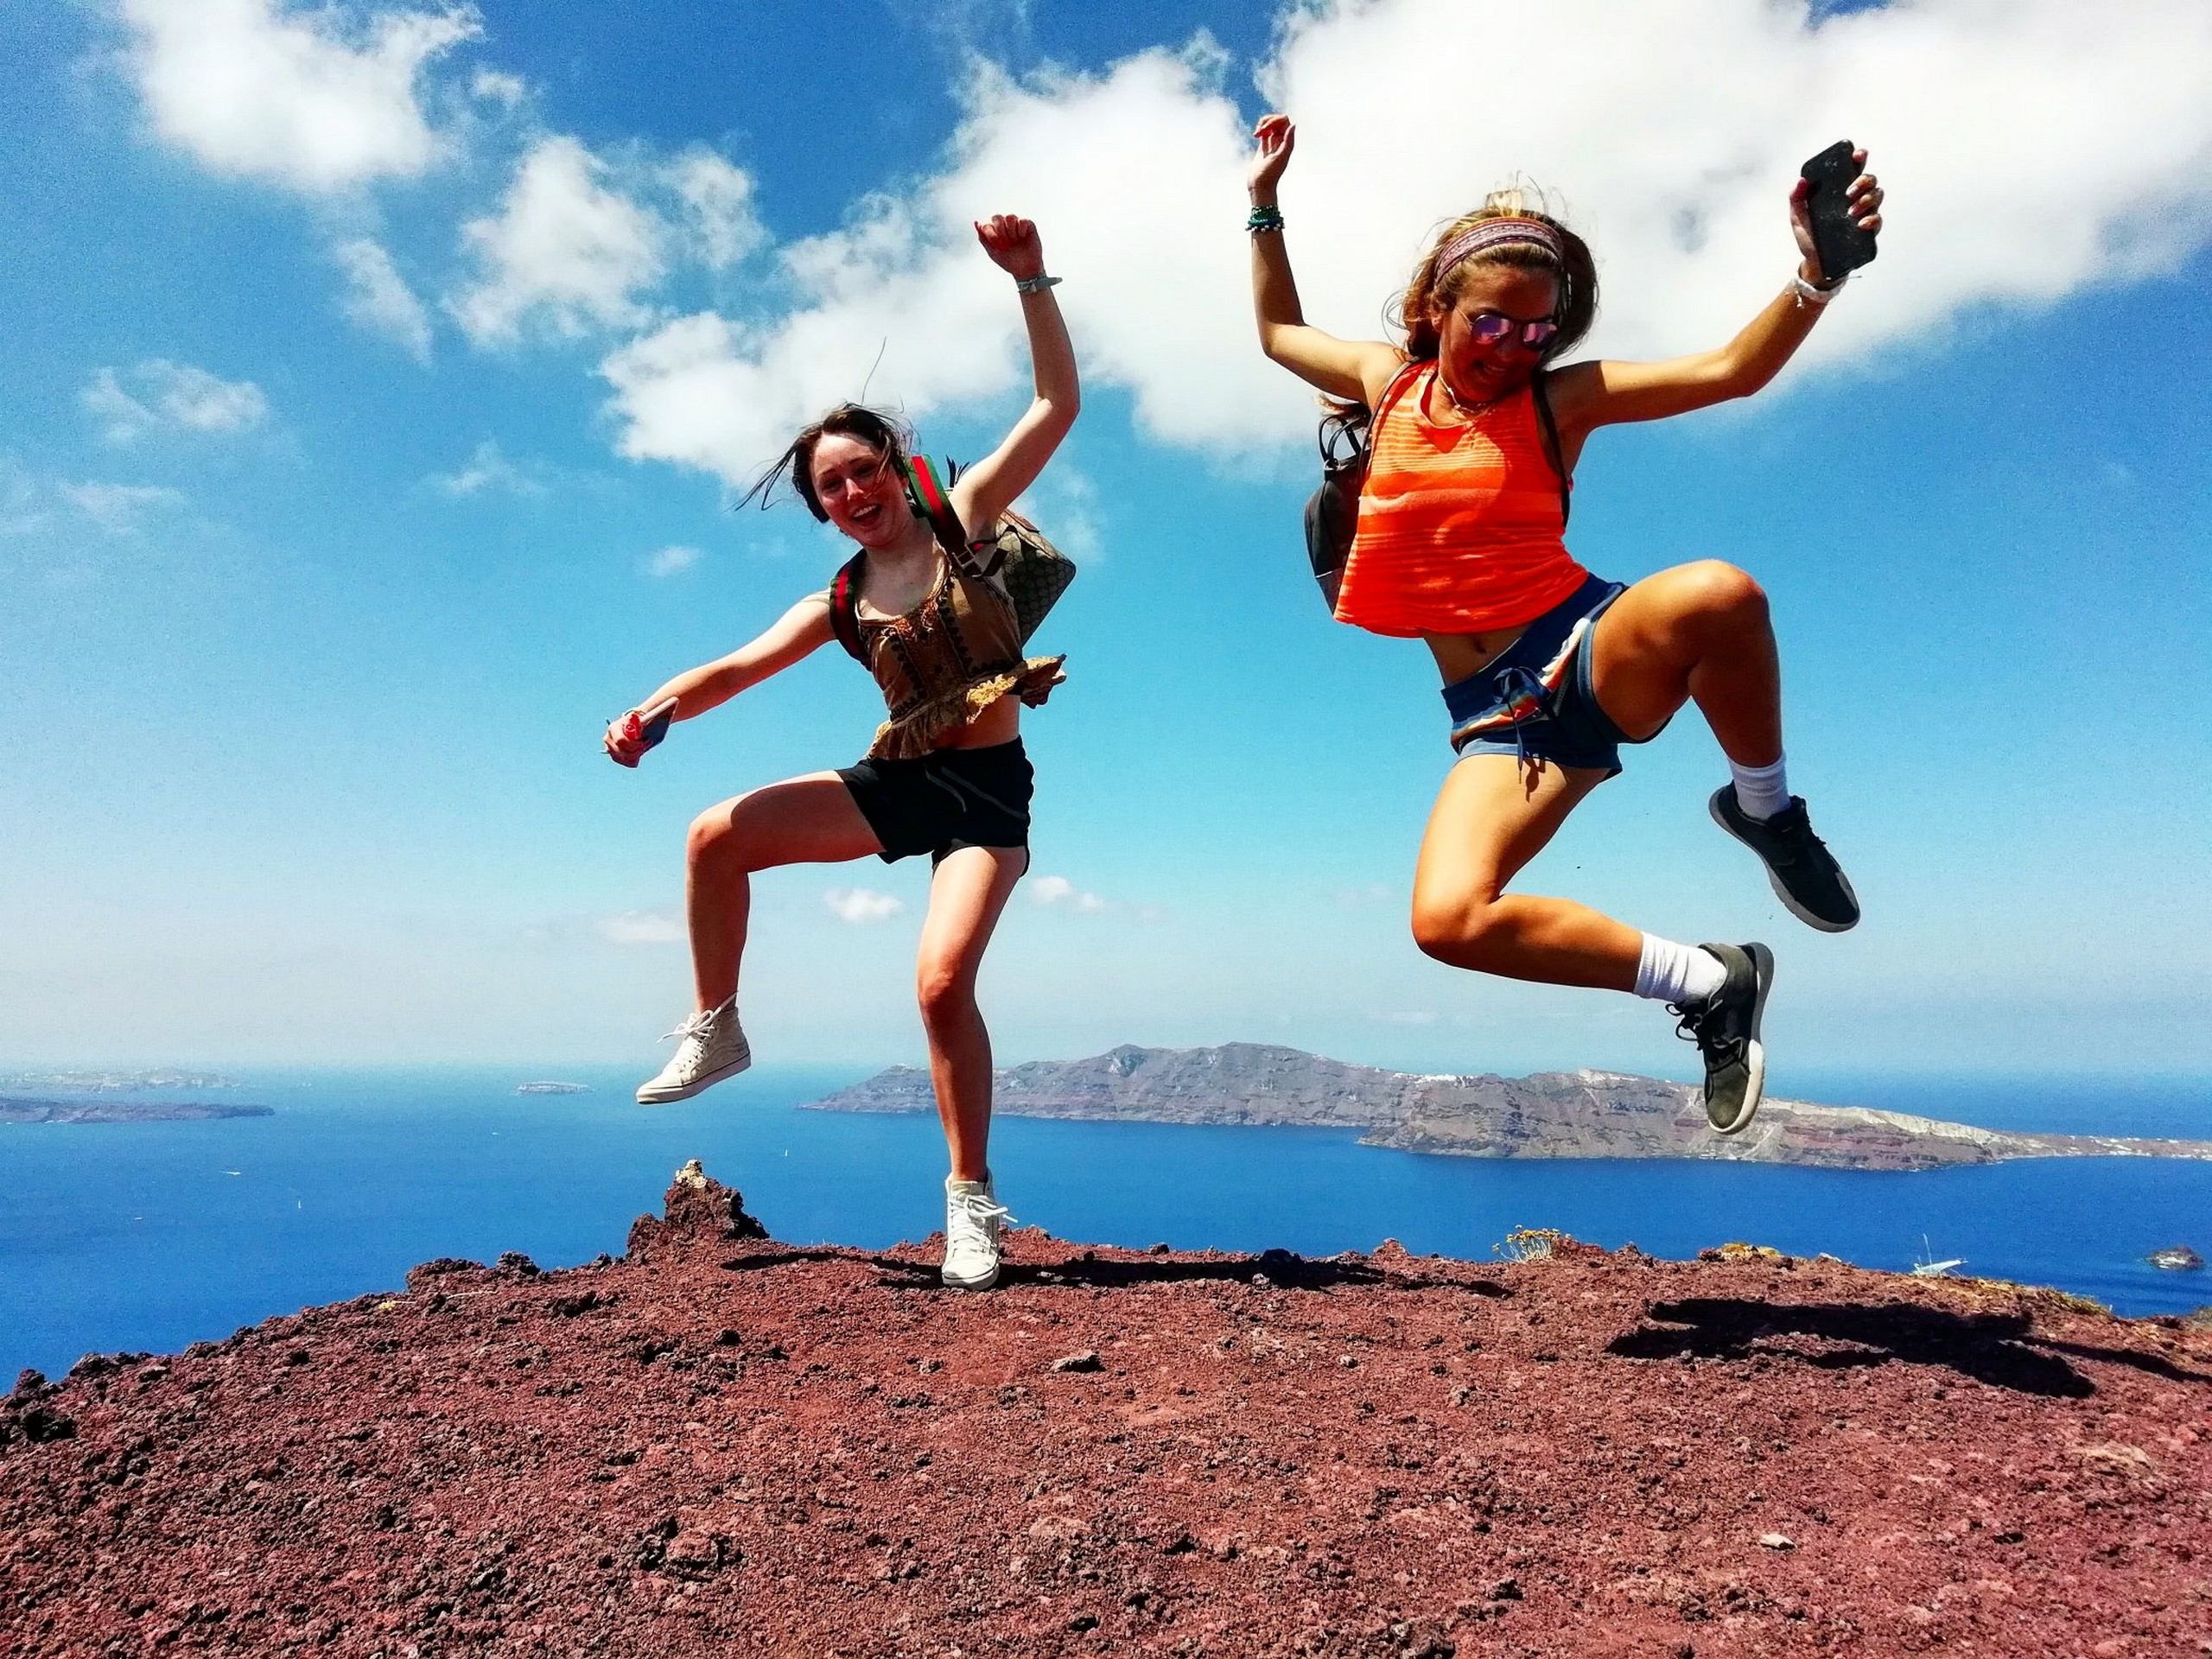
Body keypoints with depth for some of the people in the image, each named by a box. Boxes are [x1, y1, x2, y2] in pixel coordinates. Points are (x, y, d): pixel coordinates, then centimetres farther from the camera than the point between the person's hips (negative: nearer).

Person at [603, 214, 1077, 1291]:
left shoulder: (964, 515, 1)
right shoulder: (840, 602, 8)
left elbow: (1058, 404, -4)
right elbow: (735, 670, 4)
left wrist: (1029, 279, -13)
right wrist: (650, 712, -14)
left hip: (990, 791, -4)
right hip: (897, 781, 4)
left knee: (944, 981, -19)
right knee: (716, 837, -11)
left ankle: (972, 1199, -2)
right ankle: (714, 1031, 7)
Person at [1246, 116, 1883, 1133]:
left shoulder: (1560, 398, 3)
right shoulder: (1388, 381, 12)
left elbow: (1732, 370, -6)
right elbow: (1280, 333, 30)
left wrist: (1816, 275, -22)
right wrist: (1265, 202, 26)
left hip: (1593, 648, -2)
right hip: (1497, 710, 2)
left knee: (1718, 593, -39)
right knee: (1447, 921, -23)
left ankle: (1765, 808, -7)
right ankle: (1709, 985, -2)